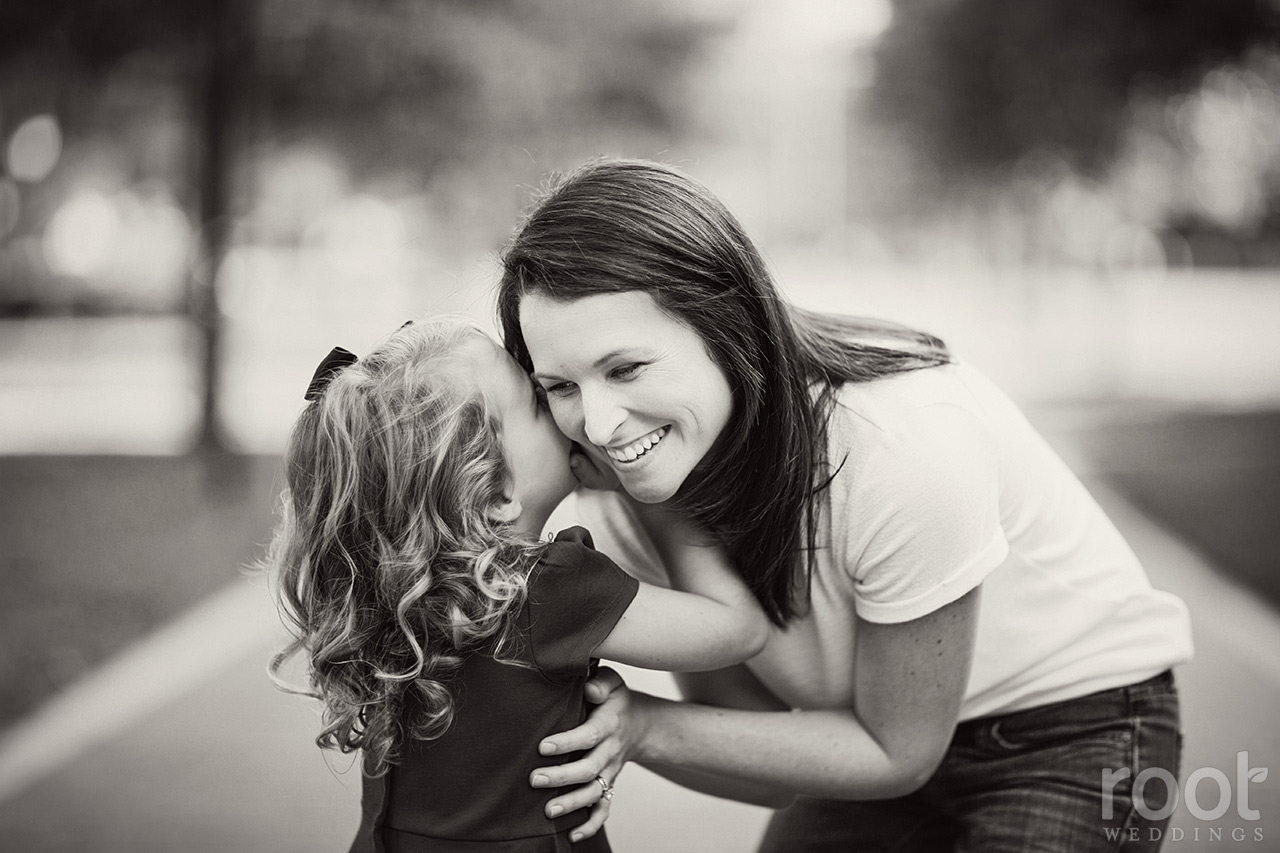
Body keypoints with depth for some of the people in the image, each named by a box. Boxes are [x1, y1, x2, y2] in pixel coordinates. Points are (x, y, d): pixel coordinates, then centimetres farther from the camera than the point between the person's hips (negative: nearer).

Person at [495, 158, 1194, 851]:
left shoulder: (906, 445, -36)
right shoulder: (617, 490, -18)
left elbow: (899, 754, -23)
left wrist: (645, 728, -30)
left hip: (1073, 723, -5)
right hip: (885, 729, 5)